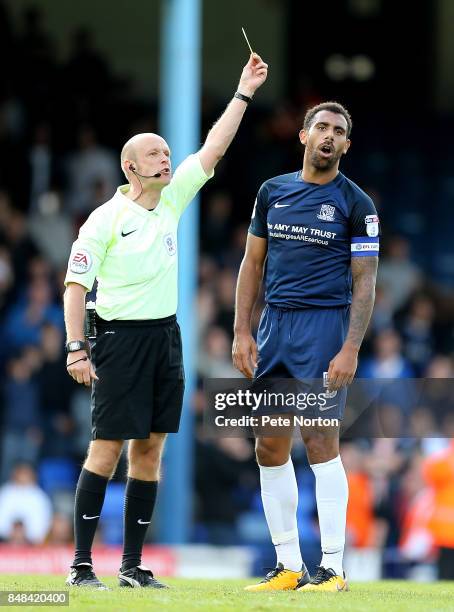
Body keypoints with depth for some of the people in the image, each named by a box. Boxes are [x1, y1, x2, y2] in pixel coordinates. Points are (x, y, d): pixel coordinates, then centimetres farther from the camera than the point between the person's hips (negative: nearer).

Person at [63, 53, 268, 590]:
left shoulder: (172, 200, 9)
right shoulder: (106, 219, -7)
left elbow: (213, 149, 9)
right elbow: (75, 284, -7)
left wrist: (243, 94, 4)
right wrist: (76, 348, -14)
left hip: (165, 337, 6)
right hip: (120, 338, -6)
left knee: (149, 451, 5)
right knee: (107, 448, -7)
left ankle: (133, 565, 9)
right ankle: (81, 563, -3)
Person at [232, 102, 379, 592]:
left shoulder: (355, 203, -1)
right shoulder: (272, 192, 12)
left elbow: (364, 283, -4)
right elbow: (252, 263, 15)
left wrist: (350, 349, -14)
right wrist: (241, 332, 6)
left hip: (325, 326, -5)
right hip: (274, 327, 5)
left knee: (321, 442, -10)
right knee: (270, 447, 4)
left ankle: (332, 567, -6)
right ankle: (288, 566, 12)